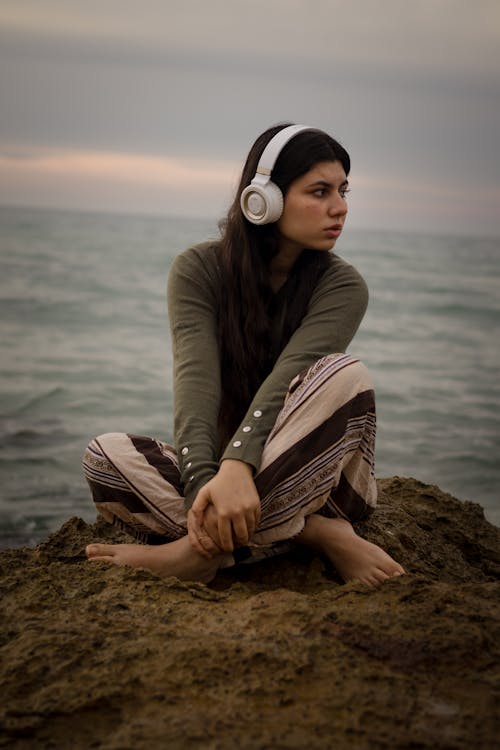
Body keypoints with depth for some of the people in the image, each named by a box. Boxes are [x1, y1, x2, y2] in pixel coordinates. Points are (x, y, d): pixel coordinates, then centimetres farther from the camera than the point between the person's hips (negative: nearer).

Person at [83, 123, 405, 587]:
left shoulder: (341, 287, -7)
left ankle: (208, 548, -33)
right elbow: (195, 381, -20)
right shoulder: (198, 270, -5)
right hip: (221, 467, 1)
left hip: (309, 476, -1)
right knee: (104, 455, -24)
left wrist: (238, 465, -41)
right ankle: (310, 534, -30)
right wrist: (203, 482, -37)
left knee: (343, 374, -29)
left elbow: (286, 380, -24)